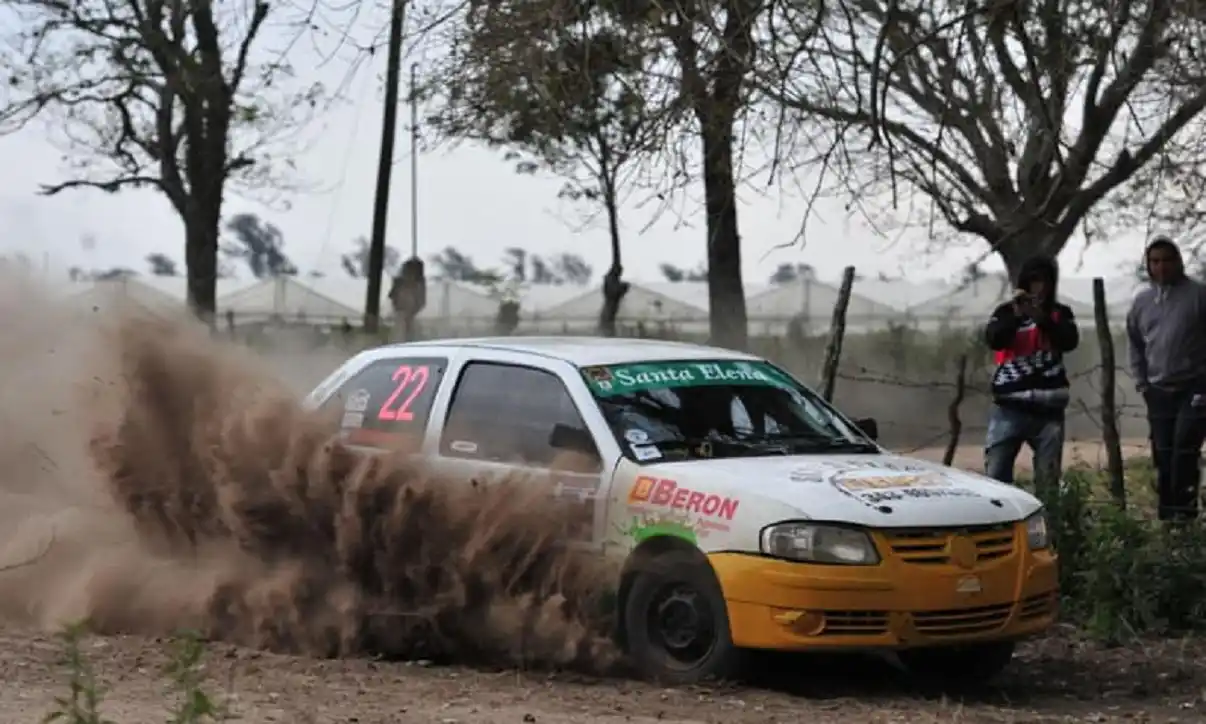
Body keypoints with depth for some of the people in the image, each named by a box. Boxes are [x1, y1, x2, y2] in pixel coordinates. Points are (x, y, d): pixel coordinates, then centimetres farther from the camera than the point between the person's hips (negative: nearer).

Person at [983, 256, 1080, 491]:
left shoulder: (1060, 314, 11)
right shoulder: (1006, 312, 8)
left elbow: (1070, 341, -8)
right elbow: (993, 340, -10)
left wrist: (1042, 318, -22)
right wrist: (1016, 315, -24)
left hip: (1047, 409, 1)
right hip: (1009, 408, -1)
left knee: (1048, 481, 2)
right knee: (995, 476, -8)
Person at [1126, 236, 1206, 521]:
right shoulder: (1141, 300, 10)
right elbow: (1134, 344, 17)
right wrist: (1141, 381, 8)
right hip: (1158, 391, 5)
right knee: (1163, 455, 9)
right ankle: (1166, 513, 17)